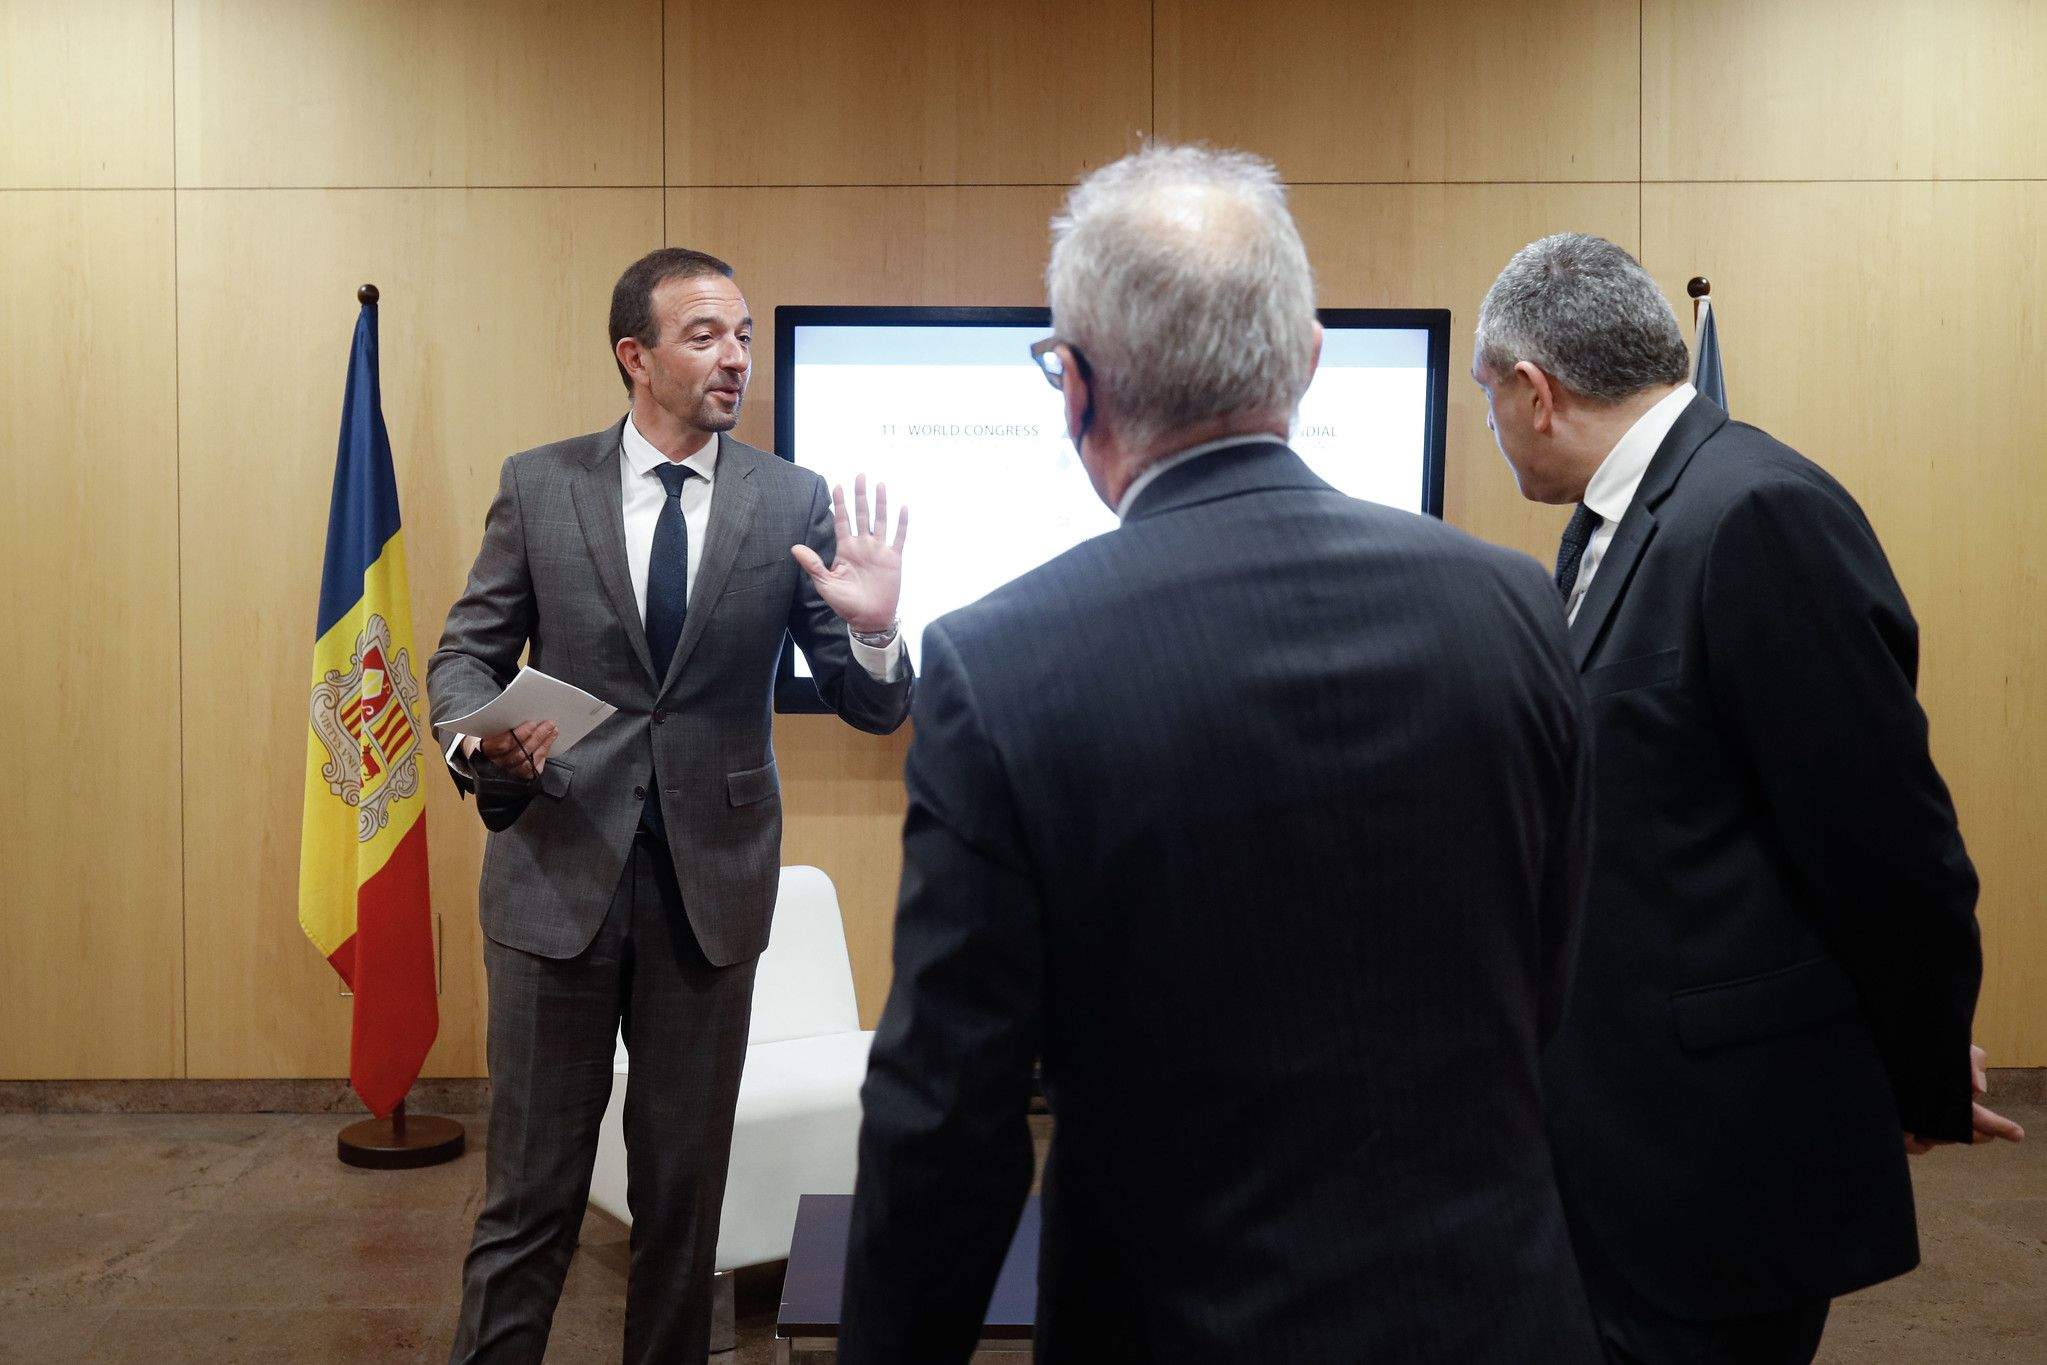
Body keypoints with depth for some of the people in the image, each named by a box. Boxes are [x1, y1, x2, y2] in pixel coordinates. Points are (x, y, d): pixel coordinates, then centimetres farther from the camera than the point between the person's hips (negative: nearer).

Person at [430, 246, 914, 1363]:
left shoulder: (793, 502, -1)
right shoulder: (538, 485, 0)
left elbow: (870, 710, -2)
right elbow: (465, 654, 5)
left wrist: (872, 631, -24)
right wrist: (476, 743, -16)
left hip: (711, 884, 1)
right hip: (560, 870, 0)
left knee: (685, 1190, 14)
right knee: (530, 1187, 8)